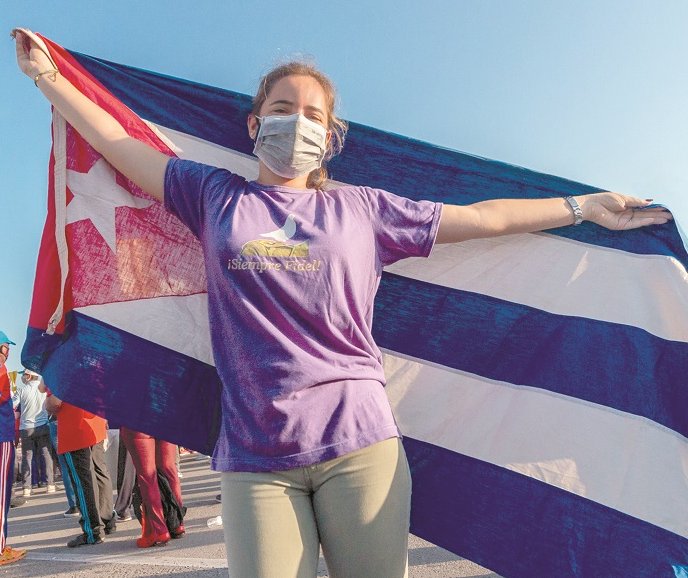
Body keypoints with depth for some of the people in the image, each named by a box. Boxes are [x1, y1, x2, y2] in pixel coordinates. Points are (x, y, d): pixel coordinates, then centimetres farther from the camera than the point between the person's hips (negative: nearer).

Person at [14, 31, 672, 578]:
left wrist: (584, 206, 16)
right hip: (253, 456, 0)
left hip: (360, 443, 0)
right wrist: (48, 76, 25)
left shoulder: (364, 209, 9)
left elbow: (483, 217, 13)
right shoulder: (216, 197, 11)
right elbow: (121, 146, 19)